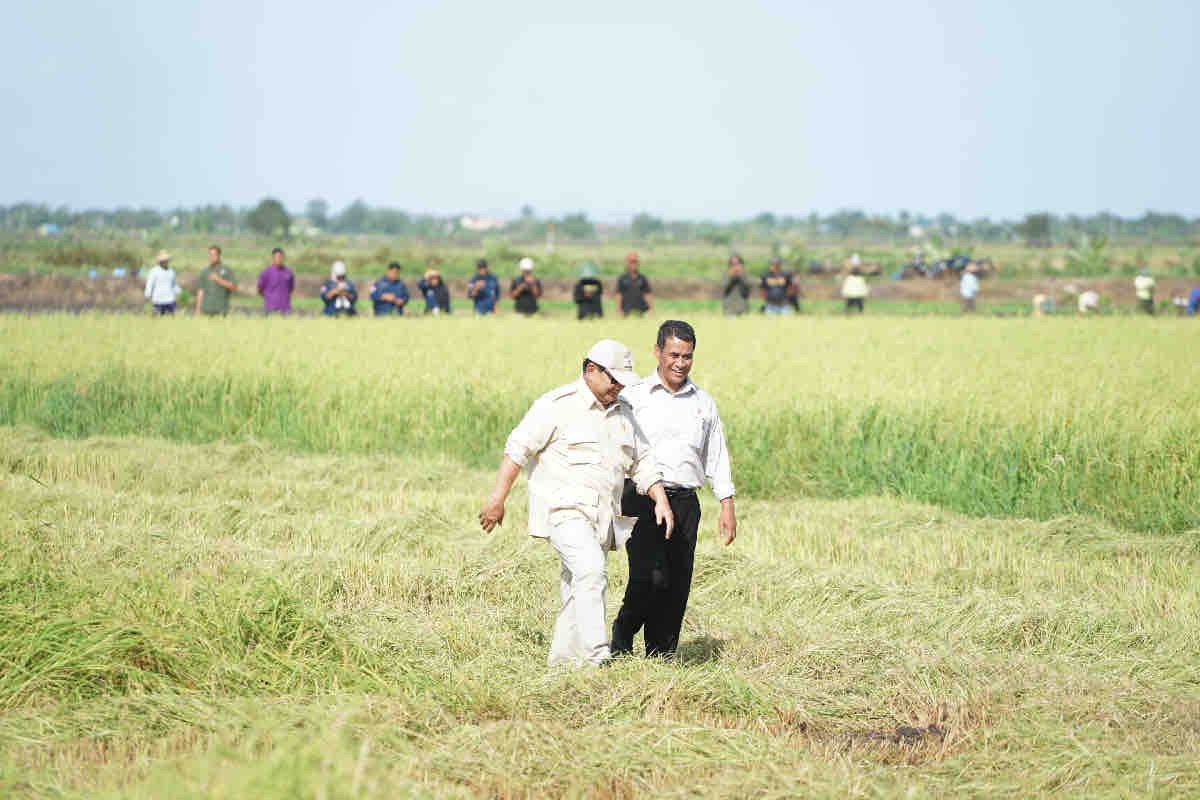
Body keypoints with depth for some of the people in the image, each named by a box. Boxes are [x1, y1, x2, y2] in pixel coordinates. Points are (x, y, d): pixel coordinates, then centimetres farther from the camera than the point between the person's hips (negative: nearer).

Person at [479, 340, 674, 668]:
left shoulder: (622, 412, 16)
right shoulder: (557, 405, -6)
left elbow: (642, 461, 21)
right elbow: (517, 448, -8)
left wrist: (661, 501, 6)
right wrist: (497, 499, -12)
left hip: (600, 516, 7)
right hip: (563, 510, -7)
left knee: (576, 588, 9)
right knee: (590, 571, -25)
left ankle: (563, 657, 18)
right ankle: (596, 656, -31)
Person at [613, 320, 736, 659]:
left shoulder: (704, 403, 15)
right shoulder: (634, 397, 6)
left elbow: (717, 457, 18)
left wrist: (727, 505, 10)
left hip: (685, 503, 3)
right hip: (641, 500, -3)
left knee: (677, 587, -1)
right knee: (651, 577, -18)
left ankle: (661, 656, 8)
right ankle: (622, 635, 4)